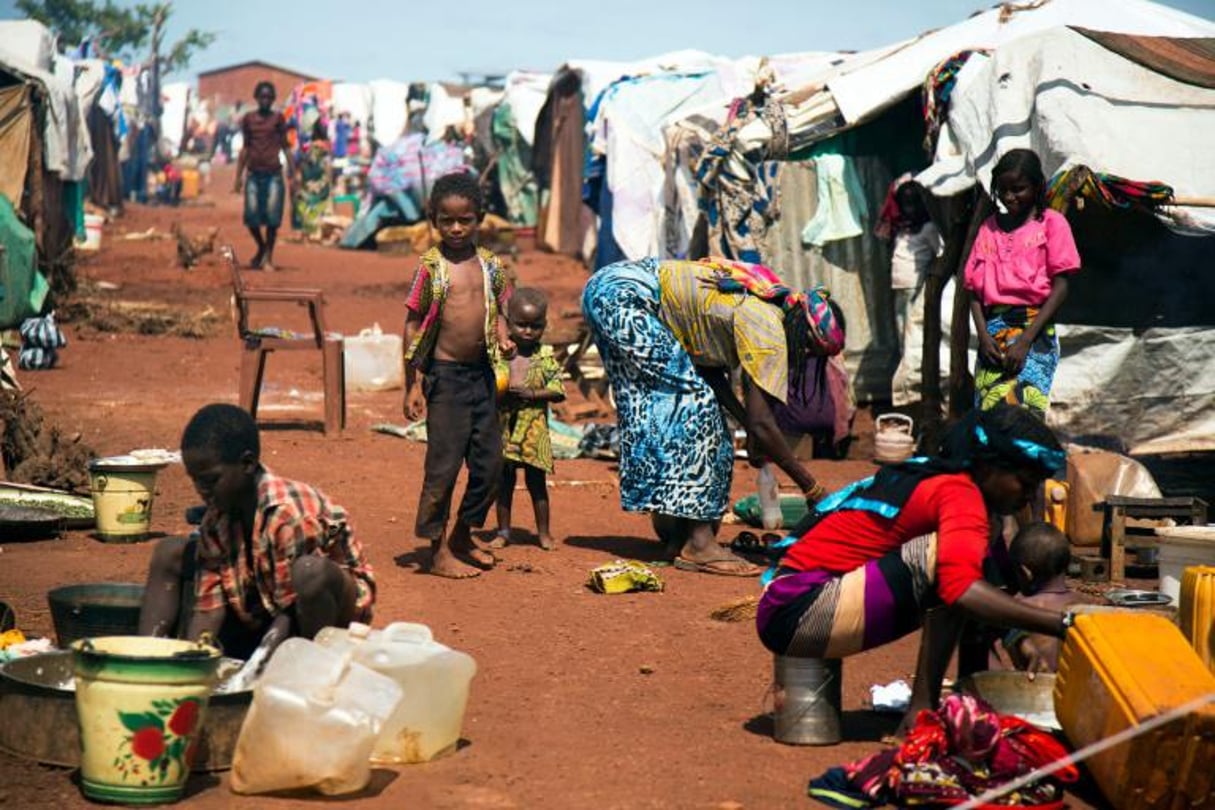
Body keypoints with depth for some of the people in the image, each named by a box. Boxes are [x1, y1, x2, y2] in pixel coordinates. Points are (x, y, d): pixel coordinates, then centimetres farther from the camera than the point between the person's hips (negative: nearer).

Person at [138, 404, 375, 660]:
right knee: (171, 554, 3)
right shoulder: (217, 519, -7)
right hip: (260, 616, 7)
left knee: (311, 571, -41)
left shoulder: (289, 513, -28)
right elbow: (209, 605, -8)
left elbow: (292, 612, -27)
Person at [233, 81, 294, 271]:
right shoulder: (248, 119, 9)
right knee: (251, 216, -5)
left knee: (272, 217, -8)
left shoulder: (278, 118, 4)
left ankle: (268, 257, 3)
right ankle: (261, 248, 20)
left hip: (273, 175, -2)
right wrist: (238, 175, 11)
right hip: (253, 174, 2)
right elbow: (245, 148, 15)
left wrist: (292, 177, 1)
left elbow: (286, 147, 5)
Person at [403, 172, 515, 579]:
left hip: (481, 373, 6)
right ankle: (438, 552, 9)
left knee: (490, 462, 10)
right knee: (444, 465, -2)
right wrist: (412, 384, -9)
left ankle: (463, 536, 29)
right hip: (445, 375, -6)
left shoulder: (490, 265, 6)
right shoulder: (431, 266, -8)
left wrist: (503, 340, -4)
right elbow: (413, 325, -6)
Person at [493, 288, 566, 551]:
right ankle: (503, 531, 20)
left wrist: (530, 394, -18)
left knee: (536, 481, 5)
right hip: (503, 428, 1)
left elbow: (558, 391, -6)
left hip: (534, 431, -1)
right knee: (504, 481, 10)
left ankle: (544, 532, 15)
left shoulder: (546, 358, -2)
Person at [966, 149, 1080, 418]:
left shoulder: (1051, 223, 4)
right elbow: (974, 288, 13)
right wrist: (984, 336, -4)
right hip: (993, 332, 4)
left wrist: (1025, 340, -11)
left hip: (1033, 329, -4)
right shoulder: (989, 228, 16)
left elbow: (1060, 287, -3)